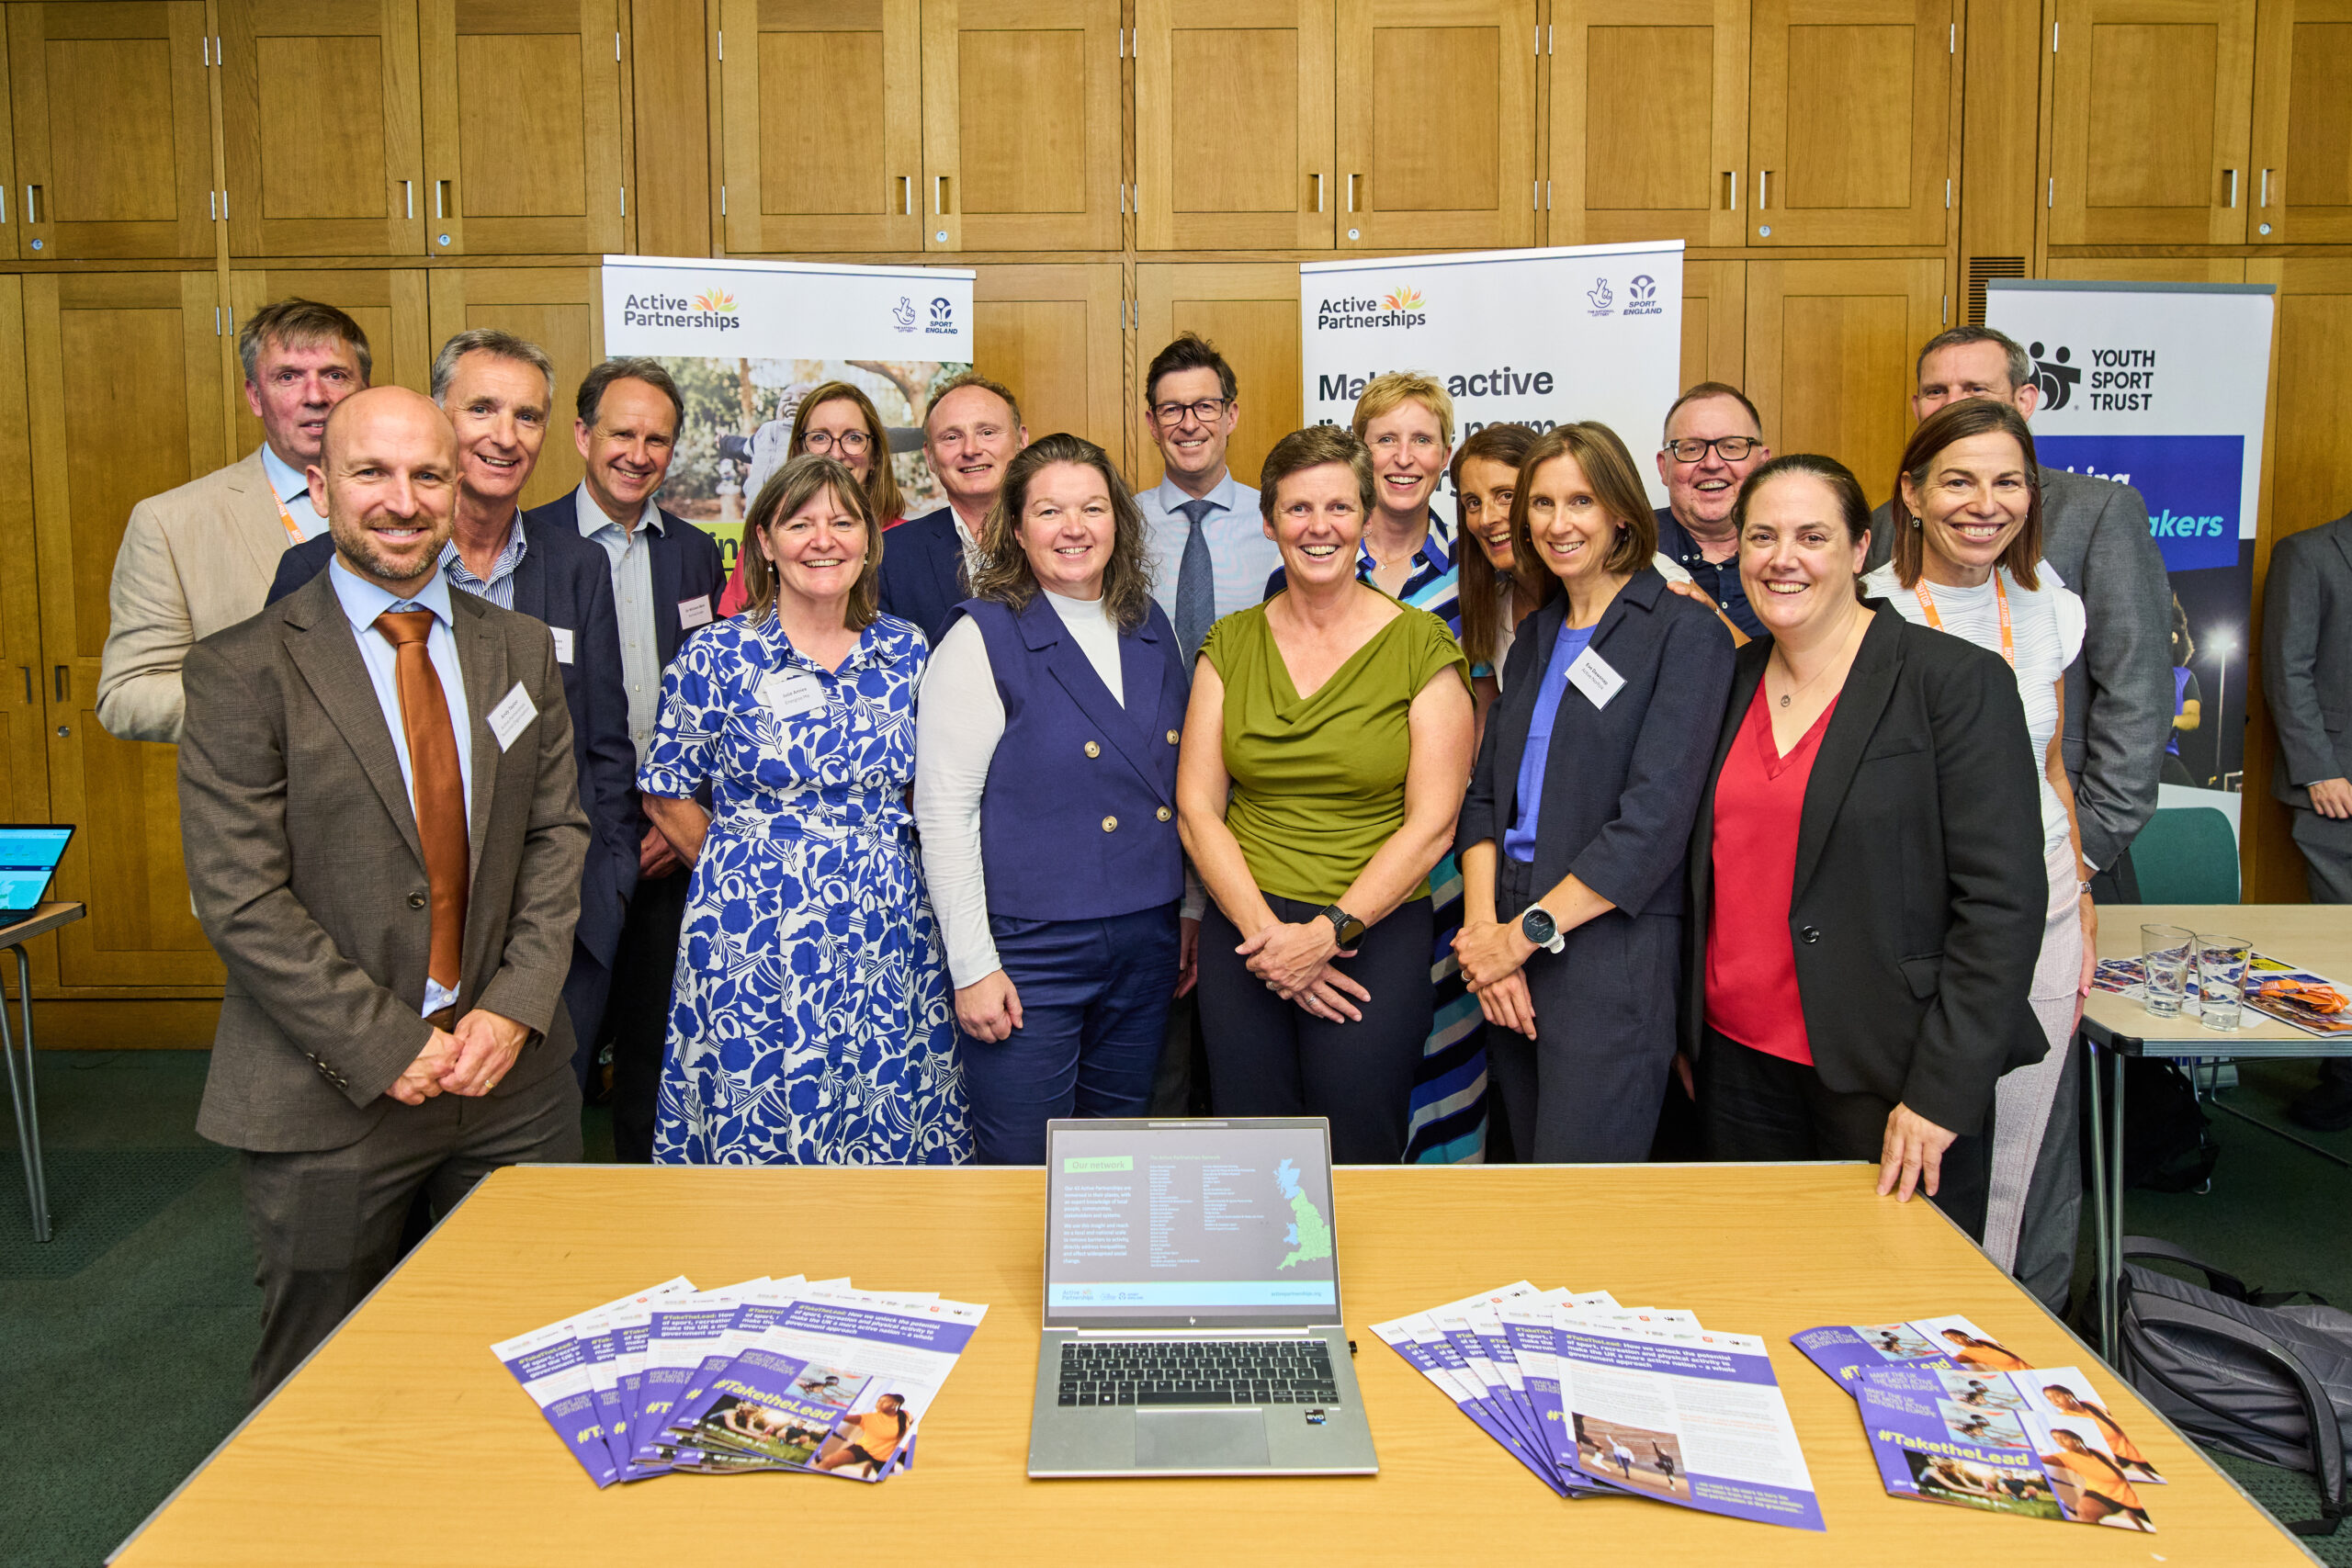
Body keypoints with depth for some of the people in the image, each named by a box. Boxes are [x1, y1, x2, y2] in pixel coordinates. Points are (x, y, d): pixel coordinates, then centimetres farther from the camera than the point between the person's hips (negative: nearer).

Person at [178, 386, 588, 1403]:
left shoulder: (520, 650, 7)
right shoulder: (243, 671, -7)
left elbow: (557, 834, 5)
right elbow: (240, 900, -11)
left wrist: (516, 1006, -7)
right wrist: (390, 1048, -14)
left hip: (512, 1078, 3)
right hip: (329, 1096, -3)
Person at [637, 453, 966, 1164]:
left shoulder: (906, 652, 5)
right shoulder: (718, 656, -3)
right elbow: (667, 794, 3)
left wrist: (873, 870, 5)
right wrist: (746, 871, 2)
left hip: (885, 935, 3)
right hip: (750, 935, -2)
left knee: (890, 1126, 6)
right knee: (753, 1131, 2)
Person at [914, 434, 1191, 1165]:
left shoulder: (1150, 627, 9)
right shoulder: (982, 638, -9)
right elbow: (942, 810, -12)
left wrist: (1194, 913, 15)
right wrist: (972, 965, -14)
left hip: (1146, 944, 6)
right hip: (1030, 950, -5)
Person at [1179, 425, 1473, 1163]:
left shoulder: (1422, 646, -1)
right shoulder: (1230, 644, 6)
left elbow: (1432, 824, -6)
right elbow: (1197, 807, 2)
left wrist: (1328, 931, -13)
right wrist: (1266, 931, -9)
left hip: (1375, 932, -2)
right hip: (1245, 930, 2)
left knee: (1357, 1157, 4)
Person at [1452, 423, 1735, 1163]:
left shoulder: (1684, 632, -5)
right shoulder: (1535, 638, 16)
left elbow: (1655, 818, -14)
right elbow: (1486, 794, 11)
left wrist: (1527, 933, -13)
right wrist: (1484, 929, -5)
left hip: (1612, 955, -6)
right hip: (1510, 960, 6)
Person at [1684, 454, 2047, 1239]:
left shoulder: (1958, 681, -8)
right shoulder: (1730, 680, 8)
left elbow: (2003, 899, -12)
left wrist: (1940, 1091, -17)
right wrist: (1687, 1035, 12)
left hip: (1887, 1081, -5)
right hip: (1739, 1063, 5)